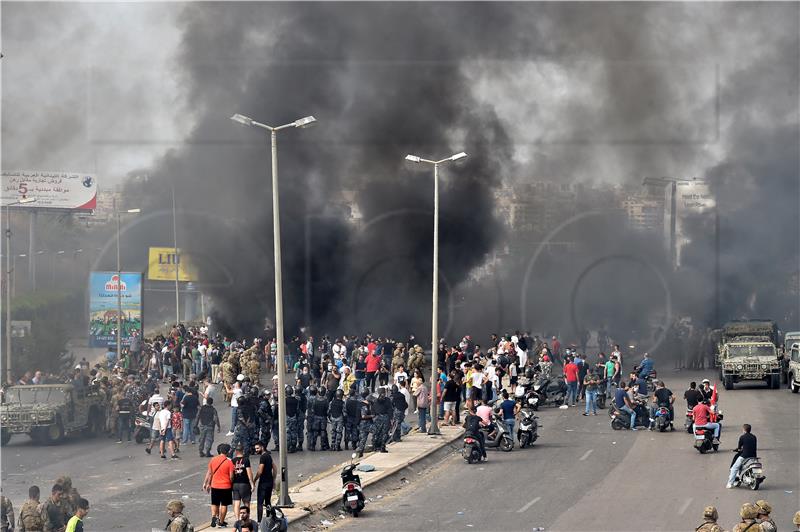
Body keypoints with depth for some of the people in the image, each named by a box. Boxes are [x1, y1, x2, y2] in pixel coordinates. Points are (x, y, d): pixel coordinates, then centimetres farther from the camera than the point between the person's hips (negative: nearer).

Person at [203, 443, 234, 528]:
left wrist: (207, 484, 15)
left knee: (215, 504, 15)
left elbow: (209, 473, 5)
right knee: (224, 505, 9)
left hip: (215, 486, 3)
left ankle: (214, 517, -7)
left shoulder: (213, 460, -1)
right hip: (226, 486, -3)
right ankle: (221, 521, 13)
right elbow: (231, 476, -11)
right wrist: (231, 484, 6)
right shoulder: (229, 462, -11)